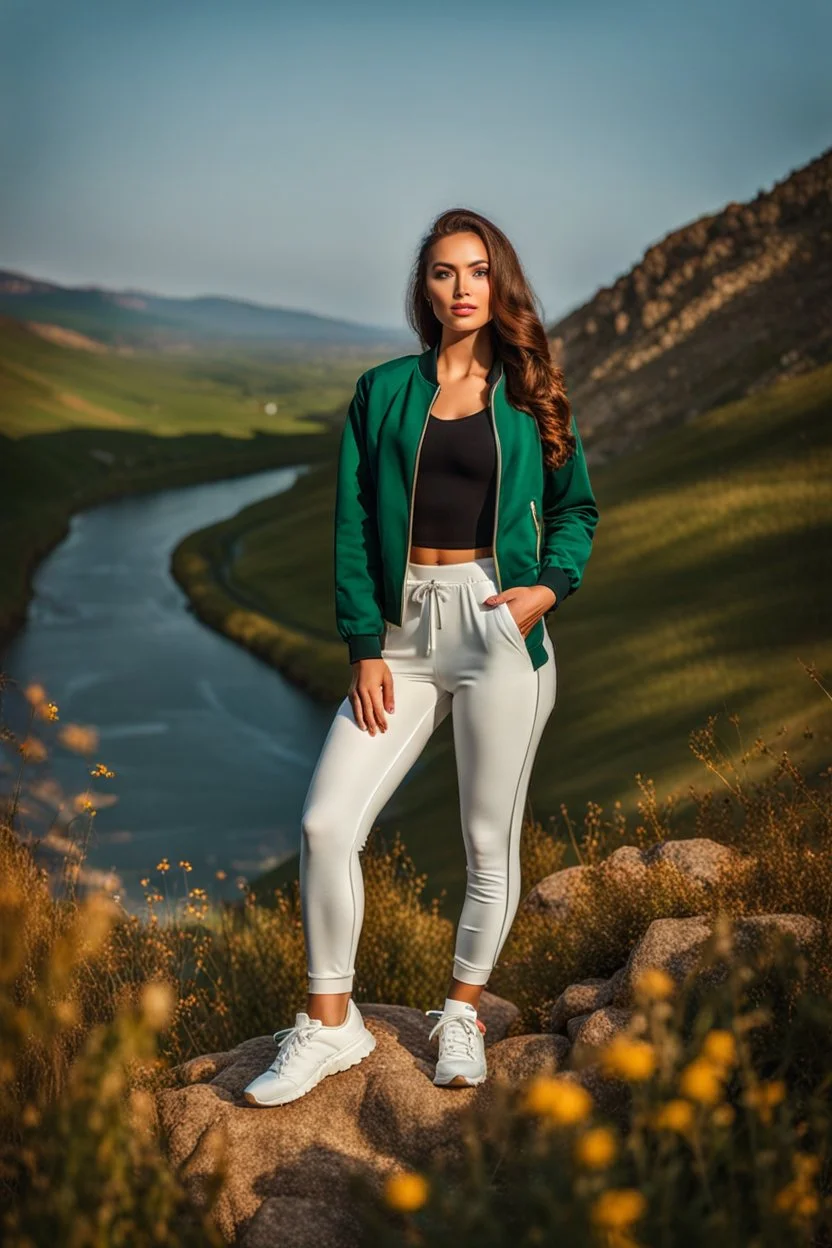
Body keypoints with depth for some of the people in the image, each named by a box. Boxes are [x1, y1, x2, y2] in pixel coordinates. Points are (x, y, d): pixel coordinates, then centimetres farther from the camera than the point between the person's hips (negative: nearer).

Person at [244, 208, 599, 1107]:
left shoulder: (529, 394, 7)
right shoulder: (383, 391, 7)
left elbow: (576, 507, 13)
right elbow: (354, 525, 4)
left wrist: (551, 585, -7)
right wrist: (365, 646, -3)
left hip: (497, 623, -1)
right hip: (405, 627, 1)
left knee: (488, 836, 5)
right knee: (326, 823, -7)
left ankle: (463, 1012, 27)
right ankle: (330, 1025, 10)